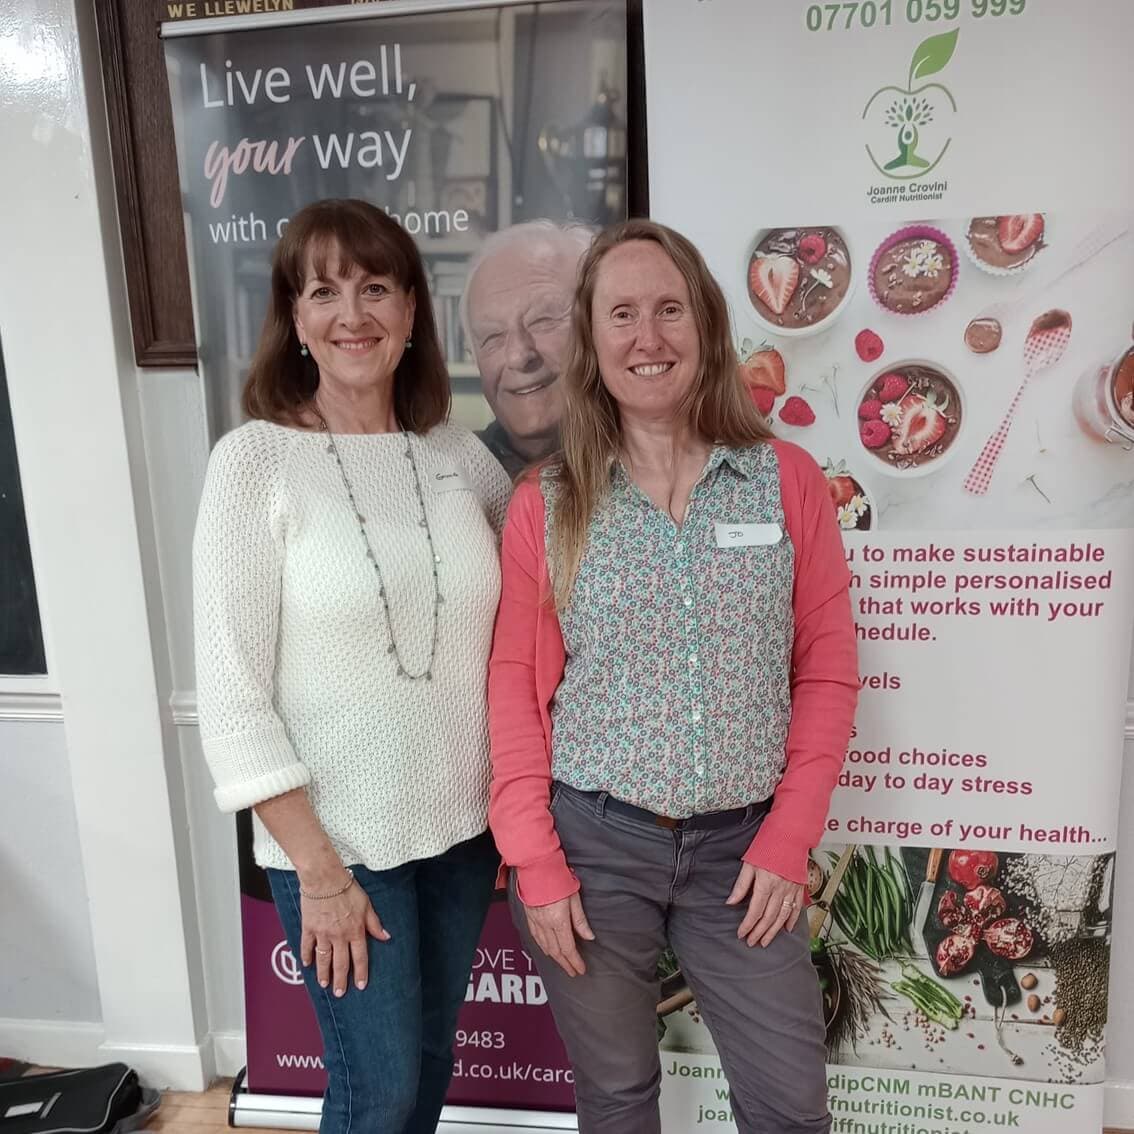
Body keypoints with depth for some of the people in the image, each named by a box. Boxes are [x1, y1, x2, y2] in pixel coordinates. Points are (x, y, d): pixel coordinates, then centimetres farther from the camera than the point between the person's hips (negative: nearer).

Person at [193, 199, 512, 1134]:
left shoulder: (460, 455, 0)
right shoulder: (255, 460, -11)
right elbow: (230, 690, -12)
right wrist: (318, 868, -12)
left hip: (463, 824, 4)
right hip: (334, 839, -4)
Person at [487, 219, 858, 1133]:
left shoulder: (788, 481, -2)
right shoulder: (547, 505, -4)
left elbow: (827, 669, 0)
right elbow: (516, 686, -2)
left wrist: (788, 839, -4)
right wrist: (535, 864, -6)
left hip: (742, 844, 1)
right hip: (590, 842, 0)